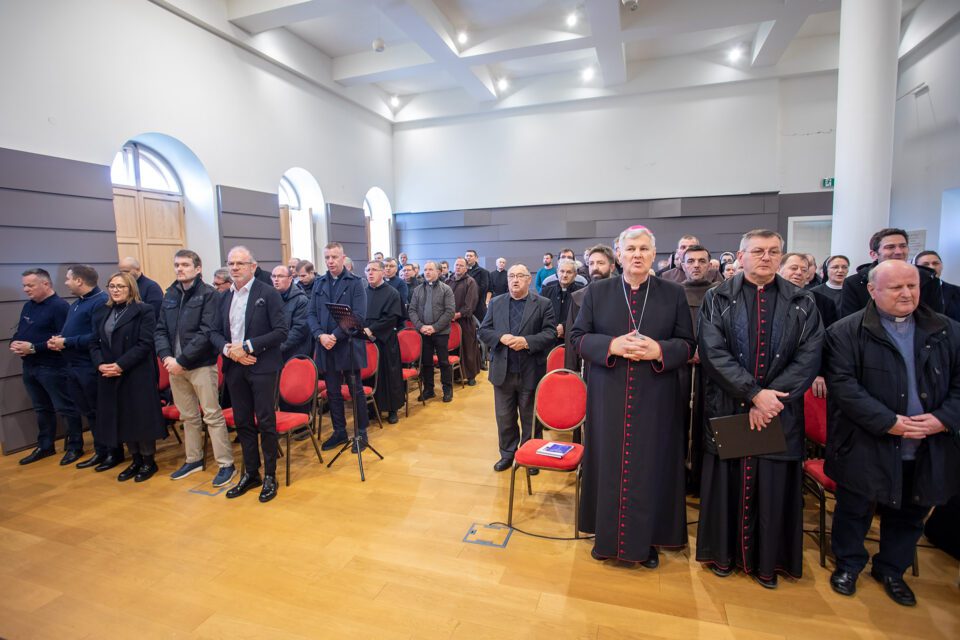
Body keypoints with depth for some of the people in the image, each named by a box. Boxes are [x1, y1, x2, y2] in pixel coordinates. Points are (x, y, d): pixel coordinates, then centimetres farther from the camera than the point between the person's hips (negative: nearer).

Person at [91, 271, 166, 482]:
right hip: (109, 376, 6)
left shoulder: (144, 311, -5)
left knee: (141, 418, 0)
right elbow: (94, 343, 11)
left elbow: (145, 343, -13)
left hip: (137, 375, -6)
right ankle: (135, 460, 24)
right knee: (122, 419, 11)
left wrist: (121, 365, -19)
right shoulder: (101, 313, 14)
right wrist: (100, 364, -8)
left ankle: (149, 461, 14)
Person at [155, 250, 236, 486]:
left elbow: (207, 333, -15)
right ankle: (193, 459, 31)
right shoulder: (170, 295, 10)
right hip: (174, 366, 6)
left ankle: (226, 464, 7)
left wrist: (182, 360, -16)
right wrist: (166, 356, -8)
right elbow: (161, 330, 9)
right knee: (188, 416, 16)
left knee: (212, 415, -2)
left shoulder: (209, 294, -8)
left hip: (201, 365, -6)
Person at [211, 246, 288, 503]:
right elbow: (215, 332, 11)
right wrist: (228, 349, -10)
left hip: (262, 367, -5)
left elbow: (281, 332, -13)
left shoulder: (269, 294, -7)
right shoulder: (225, 297, 10)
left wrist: (248, 347, -17)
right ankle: (250, 473, 28)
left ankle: (270, 476, 17)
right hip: (234, 368, 6)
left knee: (265, 422, 2)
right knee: (242, 422, 14)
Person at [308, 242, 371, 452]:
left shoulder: (355, 283, -3)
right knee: (332, 393, 13)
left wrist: (335, 336, -18)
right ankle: (339, 431, 28)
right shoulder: (319, 283, 10)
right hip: (325, 347, 4)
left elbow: (358, 315, -12)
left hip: (348, 345, -4)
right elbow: (311, 314, 7)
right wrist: (320, 335, -11)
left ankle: (361, 432, 20)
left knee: (356, 392, 6)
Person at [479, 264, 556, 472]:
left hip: (531, 372, -2)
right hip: (503, 372, 3)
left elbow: (550, 333, -9)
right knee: (504, 418, 14)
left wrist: (526, 341, -22)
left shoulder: (543, 304, -1)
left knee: (531, 419, 12)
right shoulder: (496, 303, 8)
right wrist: (501, 337, -16)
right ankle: (507, 454, 32)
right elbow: (483, 331, 3)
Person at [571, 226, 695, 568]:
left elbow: (688, 344, 4)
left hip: (655, 398, 0)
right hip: (608, 397, 0)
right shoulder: (597, 291, 3)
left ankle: (647, 539, 26)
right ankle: (606, 535, 26)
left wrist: (659, 350, -16)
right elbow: (578, 336, 1)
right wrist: (611, 346, -16)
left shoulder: (673, 293, 3)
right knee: (609, 463, 8)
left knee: (651, 466, 7)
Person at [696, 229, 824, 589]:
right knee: (727, 485, 8)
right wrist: (754, 393, -18)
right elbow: (713, 353, -10)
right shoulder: (717, 299, -1)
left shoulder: (802, 304, 5)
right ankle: (724, 552, 27)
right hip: (727, 410, -1)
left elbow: (808, 359, -4)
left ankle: (767, 561, 29)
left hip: (780, 412, 2)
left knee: (773, 487, 10)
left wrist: (771, 398, -15)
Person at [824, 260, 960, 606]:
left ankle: (891, 569, 39)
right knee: (855, 510, 10)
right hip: (866, 446, -4)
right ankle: (848, 564, 32)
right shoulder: (846, 332, -8)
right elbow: (843, 384, -15)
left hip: (928, 449, 4)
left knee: (909, 514, 18)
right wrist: (888, 422, -20)